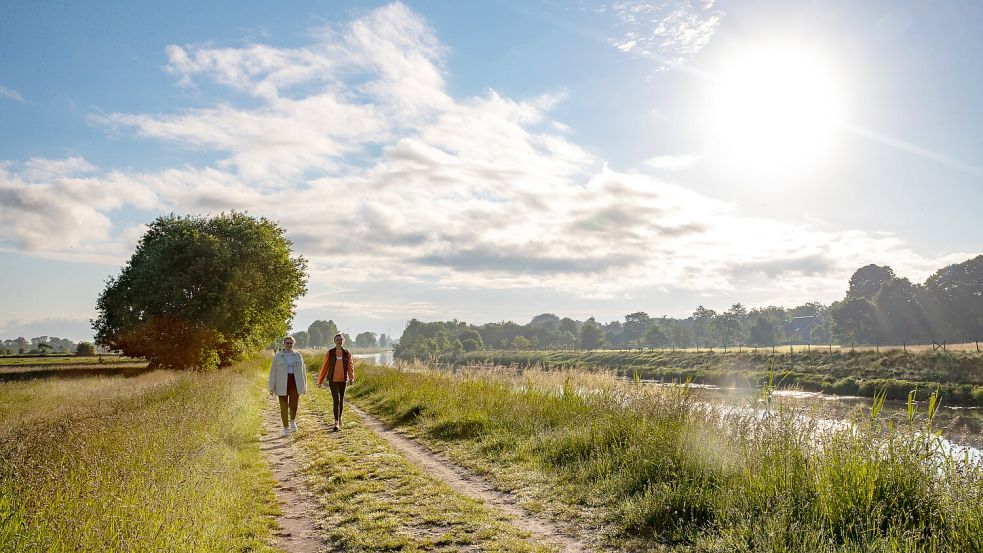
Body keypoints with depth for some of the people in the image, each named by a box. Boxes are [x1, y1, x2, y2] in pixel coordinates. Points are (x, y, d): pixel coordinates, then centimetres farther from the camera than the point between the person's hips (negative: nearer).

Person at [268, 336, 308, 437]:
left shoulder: (298, 355, 6)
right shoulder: (278, 356, 0)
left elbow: (302, 371, 9)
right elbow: (273, 372, 1)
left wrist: (304, 386, 7)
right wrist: (271, 387, -3)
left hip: (295, 383, 1)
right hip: (282, 384, -1)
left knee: (293, 405, -5)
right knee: (284, 406, 1)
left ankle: (293, 420, 26)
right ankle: (286, 428, 13)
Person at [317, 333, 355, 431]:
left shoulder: (347, 353, 2)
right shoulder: (330, 353, -1)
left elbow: (350, 366, -6)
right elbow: (324, 366, 4)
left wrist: (351, 378, -21)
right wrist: (320, 380, 6)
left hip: (343, 380, 2)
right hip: (333, 380, -2)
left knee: (341, 400, 13)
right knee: (336, 400, -11)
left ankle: (339, 418, 32)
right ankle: (336, 423, -11)